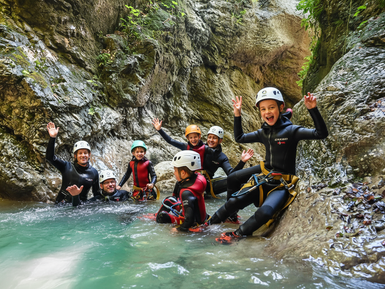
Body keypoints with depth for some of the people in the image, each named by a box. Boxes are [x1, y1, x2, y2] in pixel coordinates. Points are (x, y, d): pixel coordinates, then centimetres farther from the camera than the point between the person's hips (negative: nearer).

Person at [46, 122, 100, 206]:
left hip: (81, 204, 1)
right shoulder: (67, 167, 0)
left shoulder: (94, 172, 4)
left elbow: (97, 194, 12)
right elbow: (50, 157, -12)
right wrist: (52, 138, -22)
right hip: (62, 205, 0)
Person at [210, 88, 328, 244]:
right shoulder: (263, 133, 7)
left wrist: (313, 109, -28)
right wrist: (237, 115, 10)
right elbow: (239, 137, 19)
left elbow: (321, 133, -17)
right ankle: (208, 225, 8)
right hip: (264, 180, 4)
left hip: (281, 185, -4)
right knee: (233, 201, -11)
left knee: (265, 212, -31)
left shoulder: (291, 130, -9)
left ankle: (237, 234, -14)